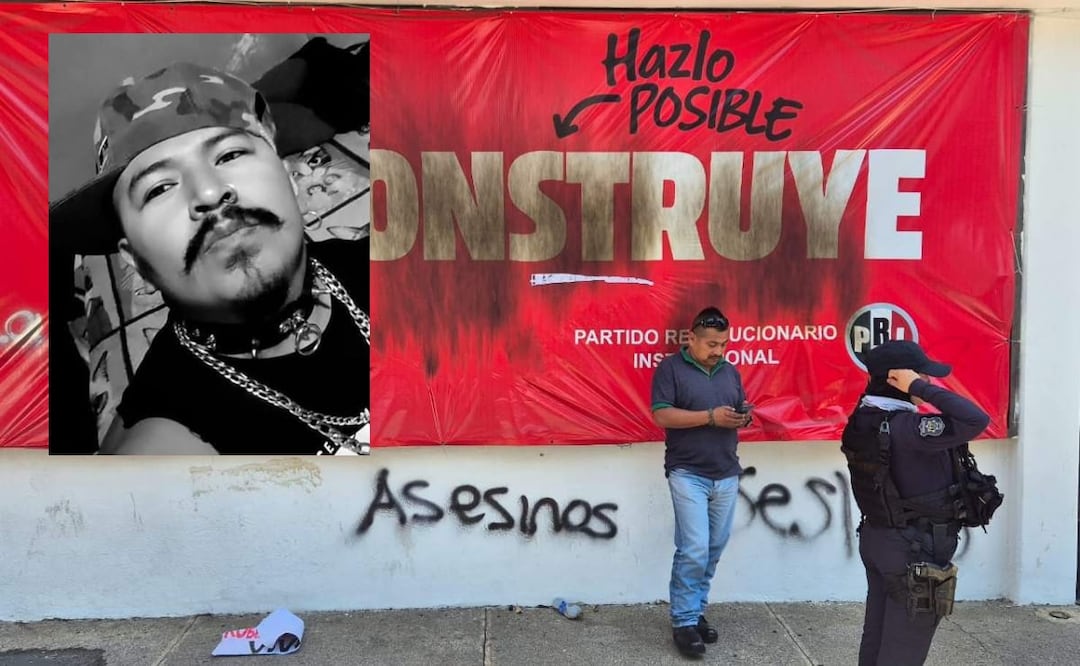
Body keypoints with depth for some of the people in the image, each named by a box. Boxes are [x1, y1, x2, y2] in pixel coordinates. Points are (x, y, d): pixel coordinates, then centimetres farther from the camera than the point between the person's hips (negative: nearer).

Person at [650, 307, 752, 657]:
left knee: (713, 551, 9)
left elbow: (739, 412, 20)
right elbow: (662, 415, -13)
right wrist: (711, 416, -18)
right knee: (693, 550, -9)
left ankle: (697, 612, 23)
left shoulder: (730, 372, 14)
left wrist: (744, 418, -5)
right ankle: (684, 622, 3)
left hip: (727, 475, 6)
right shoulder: (670, 368, -4)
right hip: (687, 474, -6)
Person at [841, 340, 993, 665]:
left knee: (876, 638, 19)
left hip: (876, 539, 9)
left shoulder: (864, 422, 1)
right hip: (915, 549, -9)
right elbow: (976, 420, -33)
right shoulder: (906, 428, -26)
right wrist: (920, 388, -27)